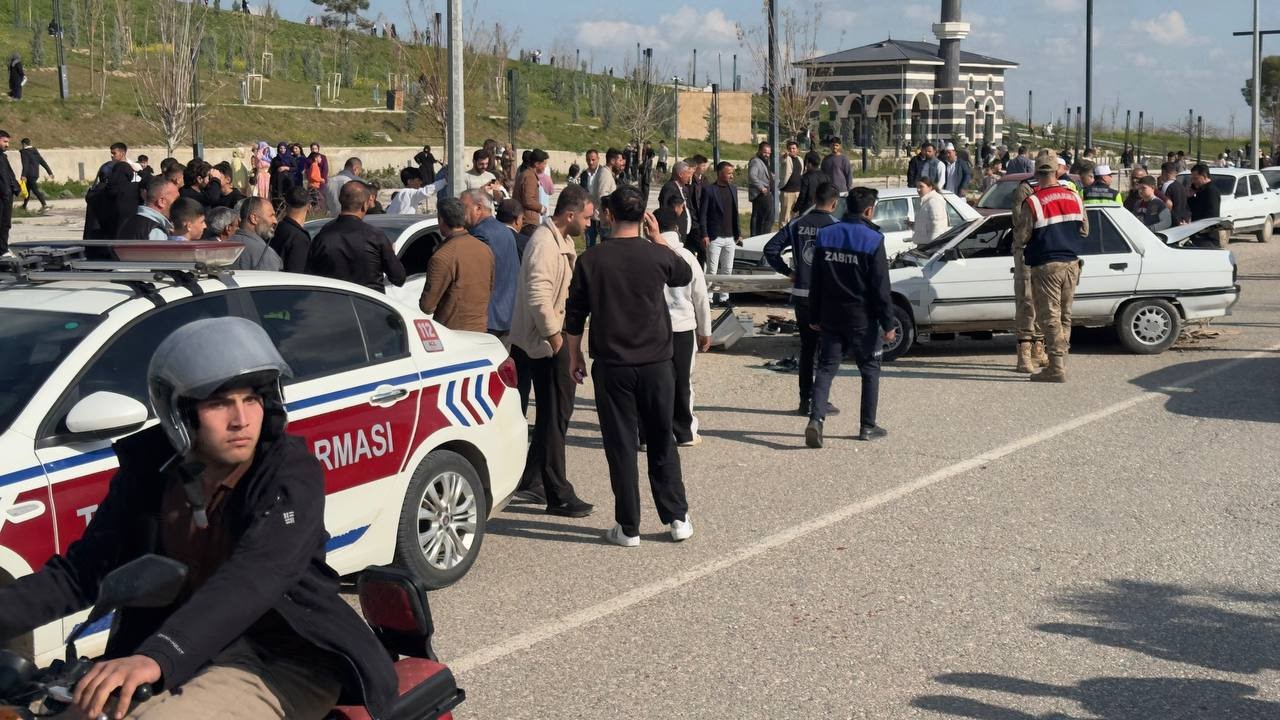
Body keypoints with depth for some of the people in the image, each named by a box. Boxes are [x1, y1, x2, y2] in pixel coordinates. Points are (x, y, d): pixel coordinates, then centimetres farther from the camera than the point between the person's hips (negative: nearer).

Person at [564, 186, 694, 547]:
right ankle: (677, 519, 18)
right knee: (662, 442, 14)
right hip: (655, 364, 1)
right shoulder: (657, 255, -5)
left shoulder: (590, 260, -6)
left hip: (611, 365, -1)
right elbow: (685, 275, 18)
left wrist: (575, 356, 13)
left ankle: (628, 527, 8)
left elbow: (575, 316, 1)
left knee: (621, 446, 5)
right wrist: (658, 237, 17)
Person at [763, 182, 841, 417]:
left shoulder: (797, 224, 3)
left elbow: (770, 249, 1)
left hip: (801, 295, 4)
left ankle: (805, 401, 16)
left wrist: (788, 272, 6)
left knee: (806, 349, 14)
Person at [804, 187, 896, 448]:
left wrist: (814, 317, 15)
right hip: (861, 318, -4)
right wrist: (888, 324, -5)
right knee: (870, 370, 11)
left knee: (826, 367, 6)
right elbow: (881, 287, -11)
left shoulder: (825, 235, 3)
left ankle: (816, 419, -13)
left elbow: (815, 282, 7)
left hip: (830, 317, 4)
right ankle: (868, 426, 15)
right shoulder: (873, 240, -12)